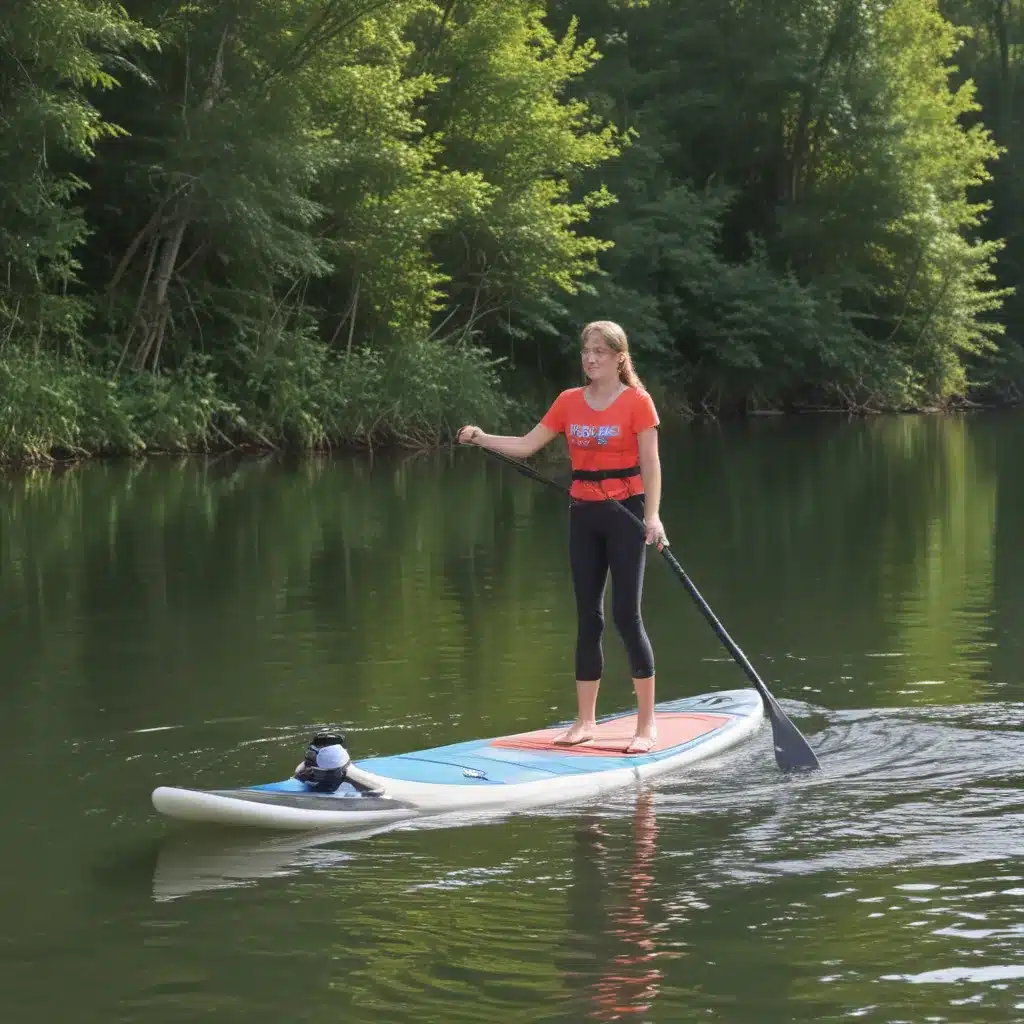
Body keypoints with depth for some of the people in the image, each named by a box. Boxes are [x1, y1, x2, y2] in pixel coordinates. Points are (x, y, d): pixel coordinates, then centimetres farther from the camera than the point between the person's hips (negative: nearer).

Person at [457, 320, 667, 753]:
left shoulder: (637, 402, -6)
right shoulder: (569, 401, 8)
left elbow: (650, 463, -9)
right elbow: (526, 446, 8)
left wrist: (652, 516, -20)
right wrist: (481, 438, -7)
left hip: (625, 513, -5)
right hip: (584, 515, 5)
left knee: (626, 615, -8)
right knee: (588, 618, 7)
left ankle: (647, 725, 0)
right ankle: (585, 721, 13)